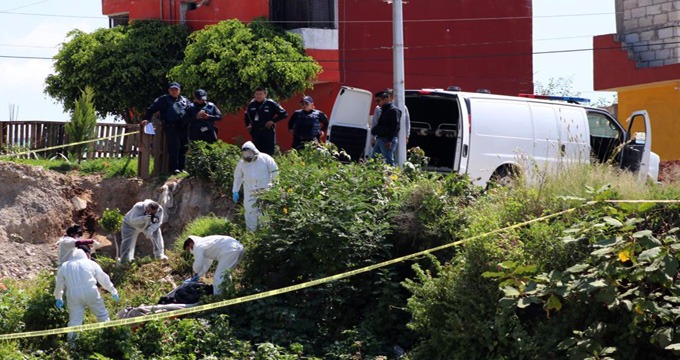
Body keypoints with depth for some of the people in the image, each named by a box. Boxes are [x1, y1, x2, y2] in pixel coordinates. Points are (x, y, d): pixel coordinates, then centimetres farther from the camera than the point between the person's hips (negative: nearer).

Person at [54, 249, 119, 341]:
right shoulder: (91, 263, 9)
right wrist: (113, 291, 25)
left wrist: (58, 298, 36)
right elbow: (104, 279, 14)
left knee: (74, 320, 2)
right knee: (102, 315, 11)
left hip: (73, 296, 1)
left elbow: (59, 284, 22)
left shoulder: (64, 266, 14)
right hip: (90, 294, -1)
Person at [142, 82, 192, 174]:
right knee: (173, 148, -11)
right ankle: (173, 168, -6)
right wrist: (147, 118, -9)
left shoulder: (184, 100, 21)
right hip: (171, 127, -5)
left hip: (183, 127, 5)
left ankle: (181, 167, 14)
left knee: (183, 148, 6)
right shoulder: (164, 100, 9)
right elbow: (152, 109, 3)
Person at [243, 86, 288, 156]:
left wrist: (273, 121, -9)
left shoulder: (271, 104, -4)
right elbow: (246, 116, 28)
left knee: (269, 153, -7)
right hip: (255, 133, 4)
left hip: (268, 133, -4)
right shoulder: (251, 105, 9)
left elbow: (284, 114, -2)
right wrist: (248, 125, 12)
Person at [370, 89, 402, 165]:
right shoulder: (383, 110, 19)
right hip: (380, 139, 10)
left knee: (389, 161, -10)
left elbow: (394, 127, -18)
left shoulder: (393, 110, -10)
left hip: (387, 140, -10)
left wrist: (389, 141, -23)